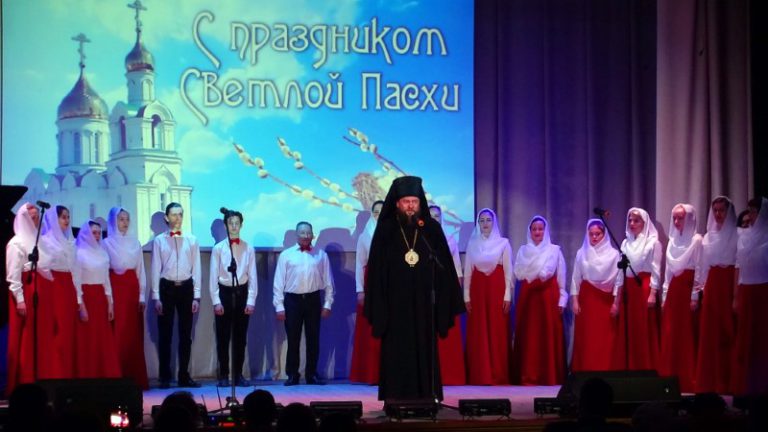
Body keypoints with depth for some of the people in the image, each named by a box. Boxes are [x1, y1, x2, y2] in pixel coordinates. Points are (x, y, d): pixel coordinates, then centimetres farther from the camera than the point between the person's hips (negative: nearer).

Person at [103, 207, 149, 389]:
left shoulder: (134, 242, 12)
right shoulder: (107, 242, 2)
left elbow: (140, 270, 12)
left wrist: (142, 295, 6)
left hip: (132, 288, 3)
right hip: (115, 287, -3)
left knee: (134, 334, 2)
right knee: (118, 333, -8)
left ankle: (135, 378, 6)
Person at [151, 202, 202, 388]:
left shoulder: (191, 240, 5)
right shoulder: (159, 241, 2)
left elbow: (196, 269, 5)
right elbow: (155, 269, 1)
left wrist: (196, 296, 0)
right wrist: (156, 297, -5)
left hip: (186, 288, 2)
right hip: (167, 287, -1)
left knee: (185, 334, 5)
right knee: (165, 334, 2)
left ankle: (184, 376, 12)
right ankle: (165, 377, 7)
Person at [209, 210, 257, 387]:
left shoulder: (248, 249, 1)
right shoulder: (218, 248, -2)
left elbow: (253, 276, 3)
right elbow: (213, 276, -2)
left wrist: (251, 301, -3)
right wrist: (216, 301, -7)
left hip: (241, 293, 1)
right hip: (224, 292, -1)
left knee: (240, 336, 7)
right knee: (223, 337, 3)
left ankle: (238, 375, 14)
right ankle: (224, 375, 10)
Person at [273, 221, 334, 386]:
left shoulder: (321, 255, 6)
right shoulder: (286, 255, 3)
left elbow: (328, 281, 7)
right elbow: (279, 282, 2)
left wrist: (327, 304, 2)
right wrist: (279, 306, -3)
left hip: (313, 300, 1)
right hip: (292, 300, -1)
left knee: (313, 339, 6)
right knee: (293, 340, 2)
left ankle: (312, 374, 15)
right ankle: (292, 375, 10)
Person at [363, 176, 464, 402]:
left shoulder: (432, 228, 5)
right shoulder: (386, 230, 2)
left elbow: (445, 266, 5)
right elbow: (376, 269, 1)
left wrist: (445, 303, -1)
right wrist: (377, 306, -5)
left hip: (424, 301, 1)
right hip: (396, 302, -1)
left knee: (425, 350, 3)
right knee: (397, 352, 0)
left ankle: (426, 397, 7)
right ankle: (396, 400, 2)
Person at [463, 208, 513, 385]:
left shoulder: (503, 243, 4)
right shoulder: (472, 244, 10)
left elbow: (508, 271, 1)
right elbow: (467, 271, 8)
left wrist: (507, 295, -6)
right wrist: (466, 296, 1)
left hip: (497, 290, -2)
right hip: (478, 291, 2)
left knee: (497, 333, -2)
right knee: (478, 334, 1)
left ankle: (498, 375, 1)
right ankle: (479, 375, 3)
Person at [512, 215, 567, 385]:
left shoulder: (555, 250, 5)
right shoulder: (523, 250, 10)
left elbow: (561, 277, 4)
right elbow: (518, 274, 2)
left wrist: (562, 299, -1)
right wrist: (534, 275, -11)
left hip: (549, 296, -1)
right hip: (528, 296, 2)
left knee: (549, 335, -4)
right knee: (528, 336, -1)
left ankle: (550, 376, -1)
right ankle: (528, 376, 0)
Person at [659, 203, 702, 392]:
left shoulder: (696, 240, -5)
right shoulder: (672, 242, 15)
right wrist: (664, 296, 12)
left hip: (688, 290, -6)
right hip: (673, 291, 6)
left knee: (688, 337, -5)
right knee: (670, 336, 4)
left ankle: (688, 381, -3)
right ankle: (671, 379, 8)